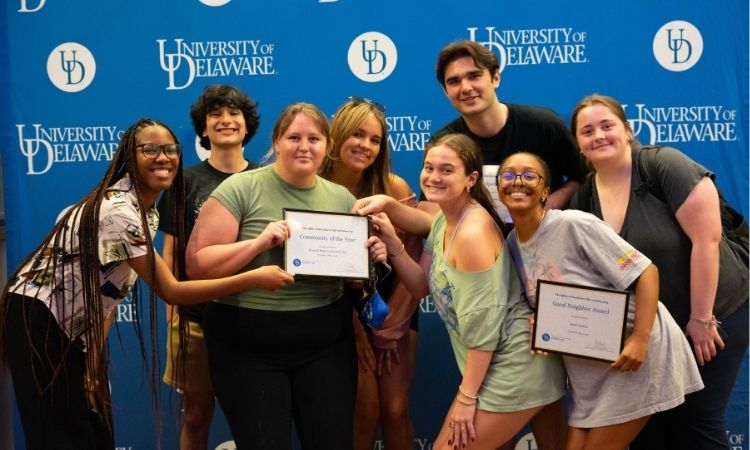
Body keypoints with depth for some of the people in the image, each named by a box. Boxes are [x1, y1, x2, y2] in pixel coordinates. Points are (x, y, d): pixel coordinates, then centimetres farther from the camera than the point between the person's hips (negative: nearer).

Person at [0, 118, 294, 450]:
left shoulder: (147, 211, 4)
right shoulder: (119, 211, -27)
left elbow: (108, 285, 4)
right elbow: (170, 291, -29)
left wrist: (95, 358, -2)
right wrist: (253, 279, -31)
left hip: (73, 325, 9)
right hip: (38, 319, -9)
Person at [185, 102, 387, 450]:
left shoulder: (342, 198, 6)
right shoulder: (240, 189, -7)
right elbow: (196, 265, -11)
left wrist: (372, 258, -5)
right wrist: (258, 243, -23)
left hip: (326, 345, 4)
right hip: (247, 348, -3)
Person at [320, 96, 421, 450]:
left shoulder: (394, 188, -13)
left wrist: (390, 329, -9)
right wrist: (358, 333, -8)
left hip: (395, 310, 0)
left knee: (394, 409, -3)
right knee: (364, 409, -2)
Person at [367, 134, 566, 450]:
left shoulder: (472, 232, -23)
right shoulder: (444, 220, 6)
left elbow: (484, 323, -22)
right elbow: (423, 286, 7)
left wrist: (466, 396, -17)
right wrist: (393, 244, -8)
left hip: (513, 368, -10)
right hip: (491, 364, 10)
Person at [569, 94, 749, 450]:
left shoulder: (664, 165, -19)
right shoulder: (583, 199, -2)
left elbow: (707, 238, -23)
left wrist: (701, 318, -21)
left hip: (713, 315, -5)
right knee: (645, 421, 11)